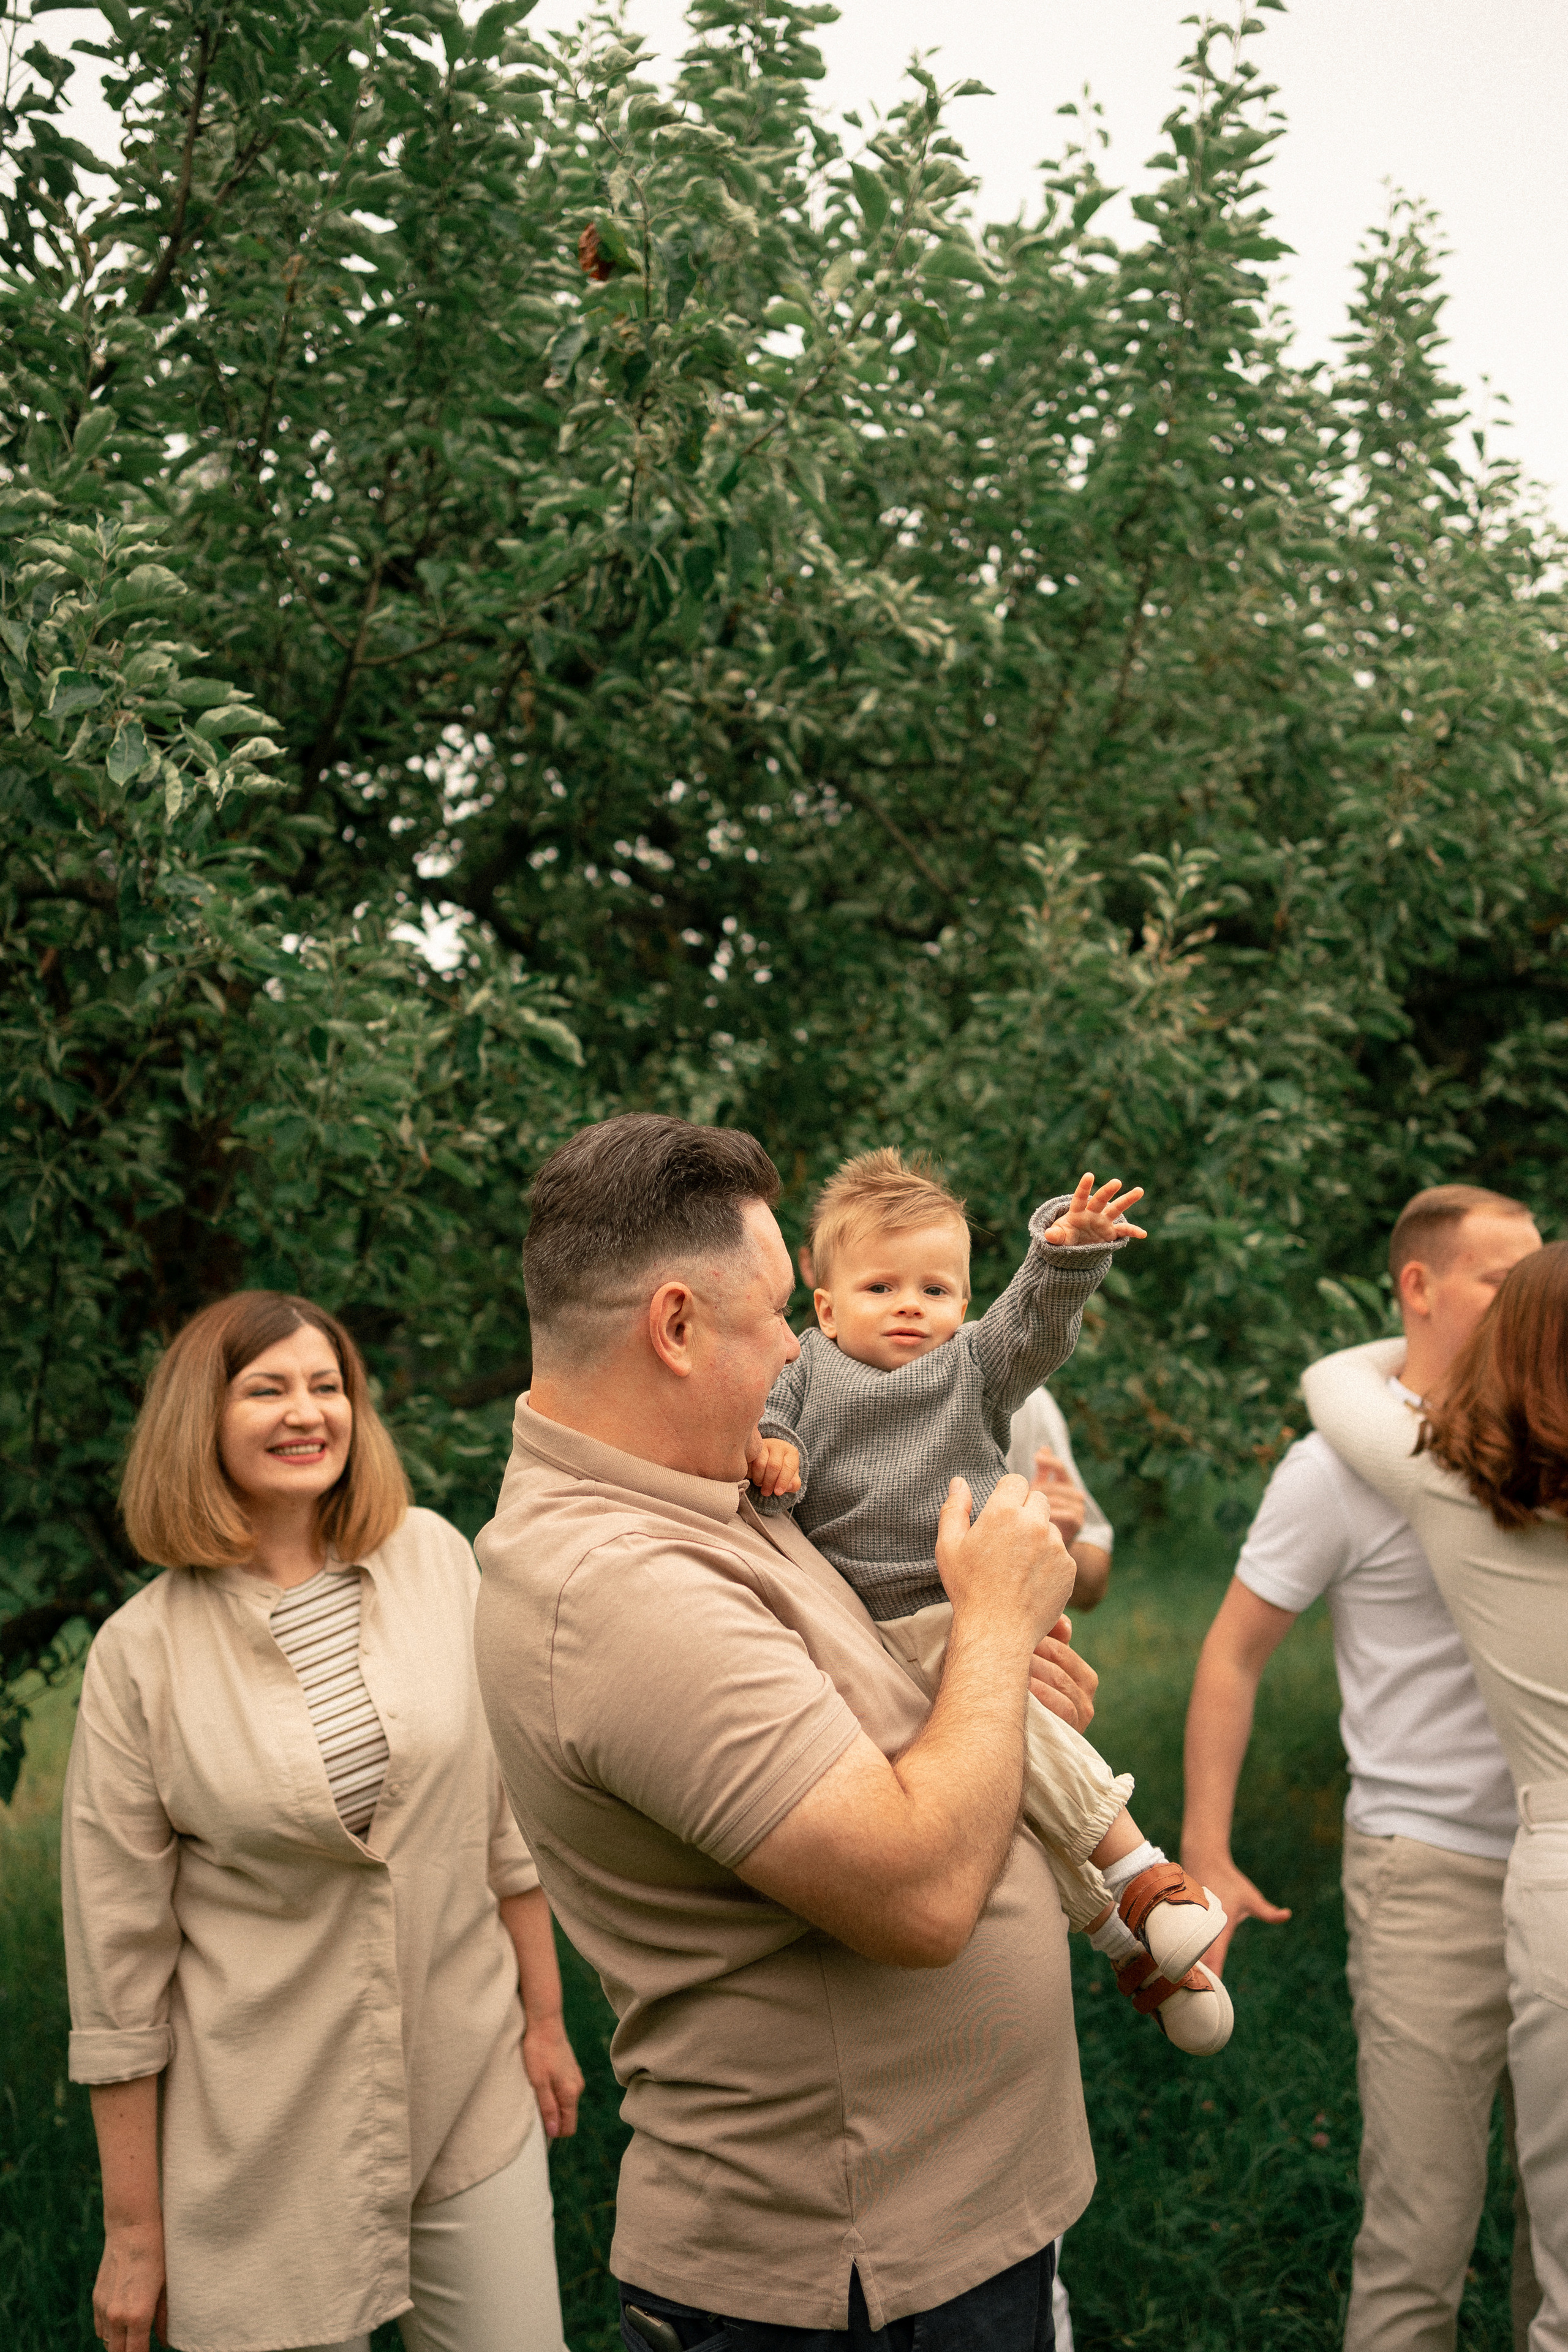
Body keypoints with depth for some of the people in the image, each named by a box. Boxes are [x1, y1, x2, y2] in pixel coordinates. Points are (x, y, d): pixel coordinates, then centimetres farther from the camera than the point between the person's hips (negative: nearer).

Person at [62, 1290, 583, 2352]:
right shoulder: (141, 1652, -8)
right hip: (268, 2138, -2)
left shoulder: (436, 1559, -1)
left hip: (472, 2095, 2)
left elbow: (507, 1812, 7)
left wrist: (546, 2016, 10)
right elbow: (118, 1949, -5)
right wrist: (133, 2228, -2)